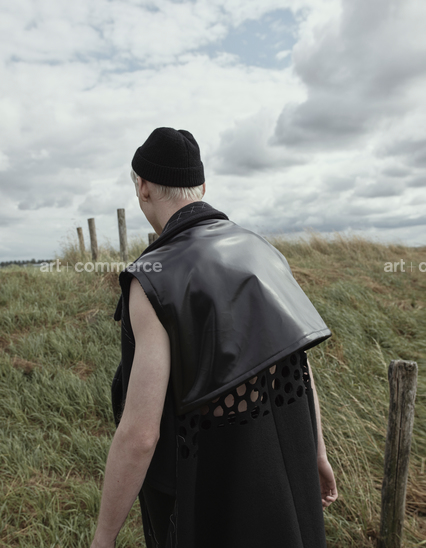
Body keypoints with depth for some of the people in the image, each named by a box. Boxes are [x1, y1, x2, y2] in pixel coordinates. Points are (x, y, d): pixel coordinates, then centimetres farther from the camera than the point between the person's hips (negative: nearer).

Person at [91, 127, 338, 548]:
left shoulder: (152, 281, -26)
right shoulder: (261, 253, -4)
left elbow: (140, 433, -26)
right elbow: (298, 362, 2)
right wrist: (316, 452, 15)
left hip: (207, 492, -5)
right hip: (279, 465, 6)